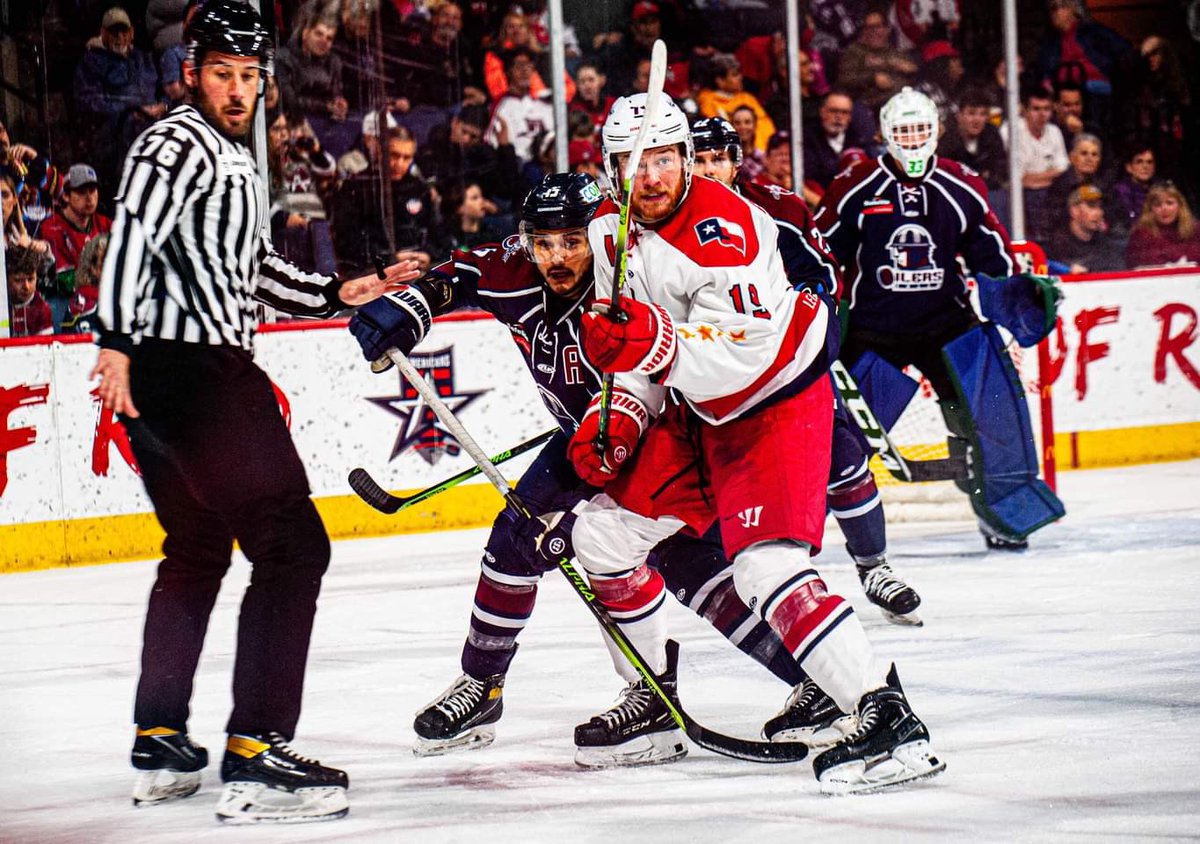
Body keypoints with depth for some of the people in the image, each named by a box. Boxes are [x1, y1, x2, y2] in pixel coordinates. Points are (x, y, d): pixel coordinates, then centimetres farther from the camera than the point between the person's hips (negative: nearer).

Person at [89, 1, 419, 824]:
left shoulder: (239, 158, 22)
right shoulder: (179, 144, -10)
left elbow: (253, 266, 30)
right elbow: (132, 229, -24)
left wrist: (341, 293, 22)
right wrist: (117, 340, -34)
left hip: (189, 374, 11)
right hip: (190, 369, -11)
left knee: (198, 549, 23)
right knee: (291, 545, -13)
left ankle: (160, 748, 30)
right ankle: (255, 759, -18)